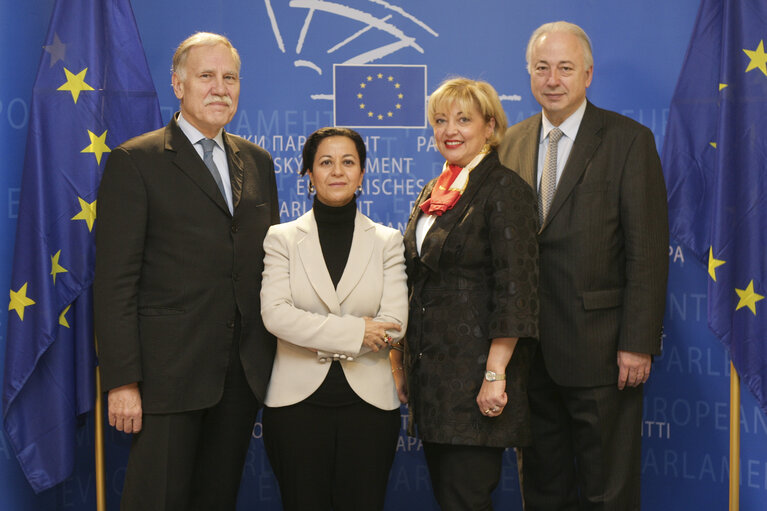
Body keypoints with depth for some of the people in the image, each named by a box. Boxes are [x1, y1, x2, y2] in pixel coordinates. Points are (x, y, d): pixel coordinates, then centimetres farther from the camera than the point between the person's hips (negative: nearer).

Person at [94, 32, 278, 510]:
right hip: (169, 373, -5)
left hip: (244, 371, 5)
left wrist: (276, 354, 9)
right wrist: (122, 381, -14)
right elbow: (115, 280, -9)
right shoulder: (135, 162, -4)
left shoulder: (258, 162, 13)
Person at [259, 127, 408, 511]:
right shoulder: (282, 238, 4)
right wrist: (354, 331, -14)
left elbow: (394, 322, -5)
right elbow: (275, 314, -10)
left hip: (368, 403, 1)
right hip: (297, 403, -1)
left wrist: (322, 339, -9)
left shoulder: (387, 241, 7)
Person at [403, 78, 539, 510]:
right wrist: (409, 361, 17)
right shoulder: (434, 193, 15)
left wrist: (495, 374, -22)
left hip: (475, 373, -8)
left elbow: (515, 290, -16)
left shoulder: (504, 189, -10)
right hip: (432, 372, 8)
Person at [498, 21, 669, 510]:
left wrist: (638, 343, -14)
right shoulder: (511, 144, 9)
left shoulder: (629, 140, -5)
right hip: (531, 348, 5)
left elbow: (648, 251, -9)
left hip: (601, 349, -4)